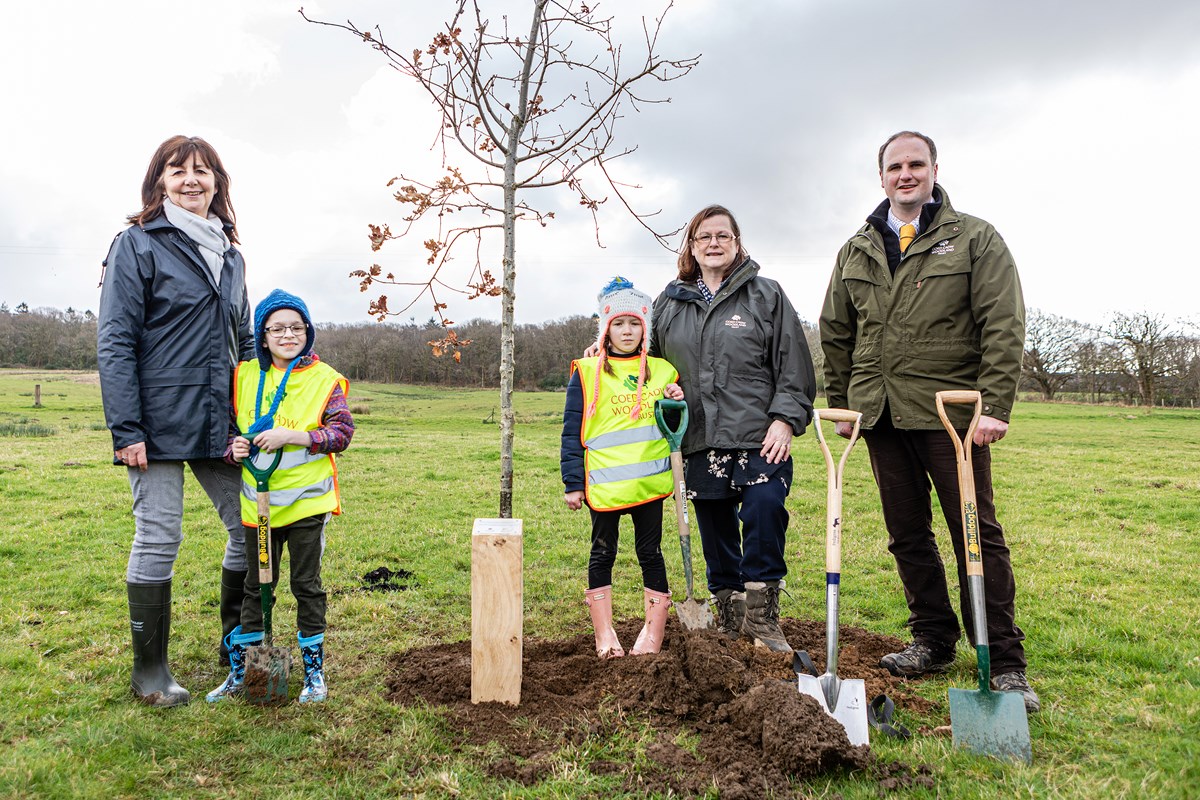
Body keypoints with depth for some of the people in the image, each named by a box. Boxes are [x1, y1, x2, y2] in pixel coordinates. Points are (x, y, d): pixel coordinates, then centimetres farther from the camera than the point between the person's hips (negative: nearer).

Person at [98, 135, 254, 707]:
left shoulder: (230, 255, 15)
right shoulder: (137, 244, -3)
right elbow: (115, 342, -8)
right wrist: (125, 429, -15)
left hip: (221, 423, 6)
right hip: (160, 423, -6)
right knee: (157, 540, 1)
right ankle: (149, 669, 17)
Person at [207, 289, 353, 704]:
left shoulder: (325, 379, -6)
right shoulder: (244, 375, 5)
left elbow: (341, 432, -11)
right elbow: (229, 423, 14)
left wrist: (290, 436, -20)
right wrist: (233, 447, -7)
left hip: (306, 501, -3)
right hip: (258, 500, 3)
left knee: (307, 584, 7)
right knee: (256, 585, 15)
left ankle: (314, 670, 21)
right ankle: (240, 671, 27)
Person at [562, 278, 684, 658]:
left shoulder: (662, 370, 8)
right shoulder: (586, 372, 0)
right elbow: (572, 431, -1)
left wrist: (678, 404, -4)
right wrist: (573, 483, -5)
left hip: (649, 480, 2)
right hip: (604, 483, -2)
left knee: (650, 553, 9)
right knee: (603, 553, 8)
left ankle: (653, 634, 19)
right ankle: (604, 635, 19)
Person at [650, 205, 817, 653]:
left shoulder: (766, 295, 5)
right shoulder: (669, 303, 14)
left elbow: (794, 368, 2)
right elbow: (655, 364, 23)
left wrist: (785, 419, -8)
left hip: (760, 437, -3)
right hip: (699, 441, 3)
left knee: (764, 513, -16)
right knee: (715, 533, 10)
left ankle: (762, 617, 2)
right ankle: (729, 617, 26)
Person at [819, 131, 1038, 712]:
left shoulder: (975, 240, 2)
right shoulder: (856, 252, 14)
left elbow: (1004, 327, -6)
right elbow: (835, 333, 17)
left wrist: (995, 406, -14)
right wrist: (841, 404, 11)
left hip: (951, 414, -4)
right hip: (881, 416, 4)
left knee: (976, 533, -1)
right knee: (907, 536, 10)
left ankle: (1004, 664, 8)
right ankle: (933, 642, 24)